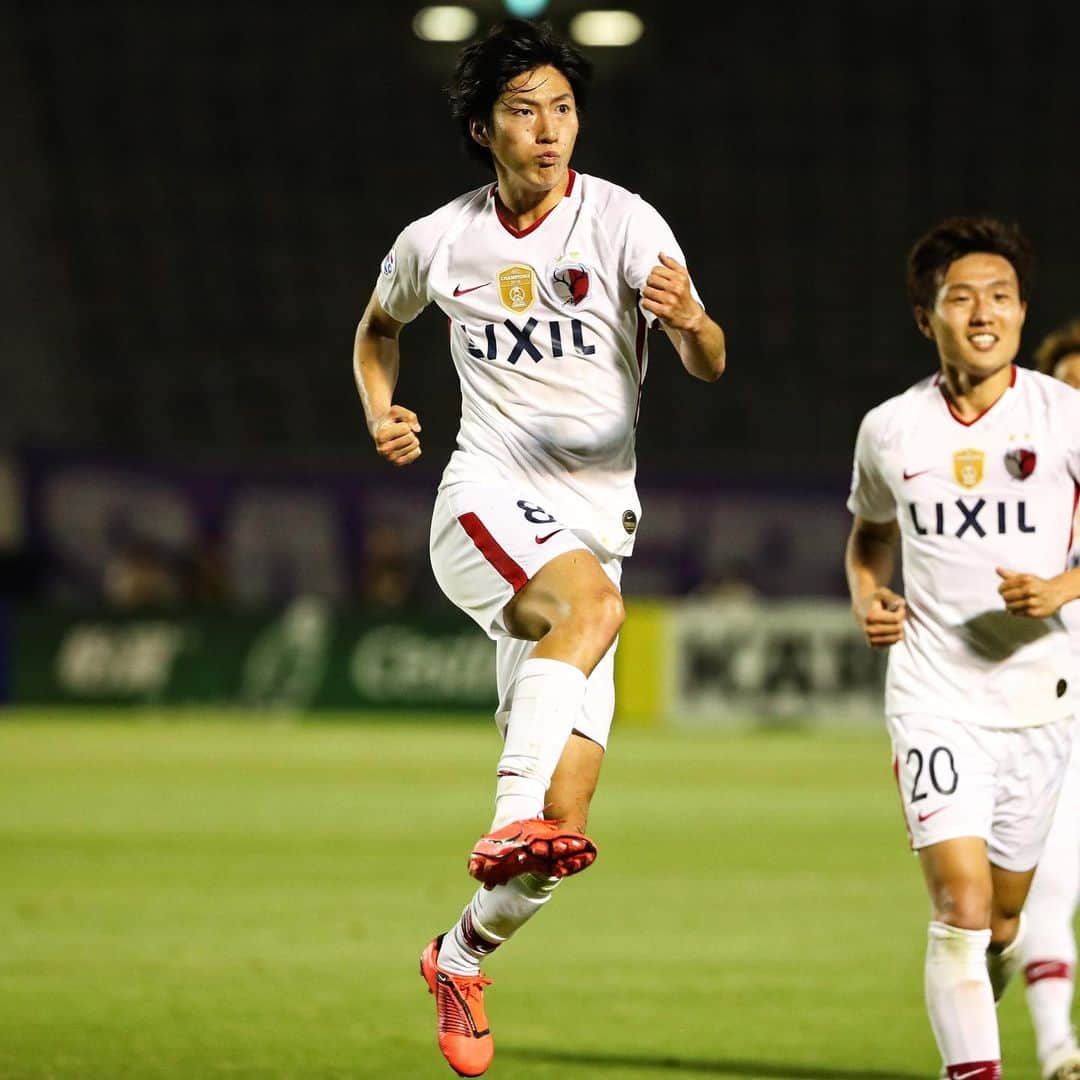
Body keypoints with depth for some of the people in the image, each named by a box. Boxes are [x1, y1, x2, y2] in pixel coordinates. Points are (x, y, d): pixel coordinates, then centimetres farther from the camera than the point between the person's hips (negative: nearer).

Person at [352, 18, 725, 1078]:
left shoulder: (623, 223, -3)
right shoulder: (438, 241, 4)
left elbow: (709, 364, -14)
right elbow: (377, 326, 26)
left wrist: (689, 321, -37)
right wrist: (382, 417, 7)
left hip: (594, 521, 1)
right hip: (487, 502, -1)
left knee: (566, 815, -3)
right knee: (590, 598, -38)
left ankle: (464, 954, 23)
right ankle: (509, 820, -45)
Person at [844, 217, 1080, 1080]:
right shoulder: (890, 429, 1)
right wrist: (867, 596, 1)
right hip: (933, 695, -1)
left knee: (1004, 915, 13)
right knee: (961, 903, -18)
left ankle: (970, 1008, 41)